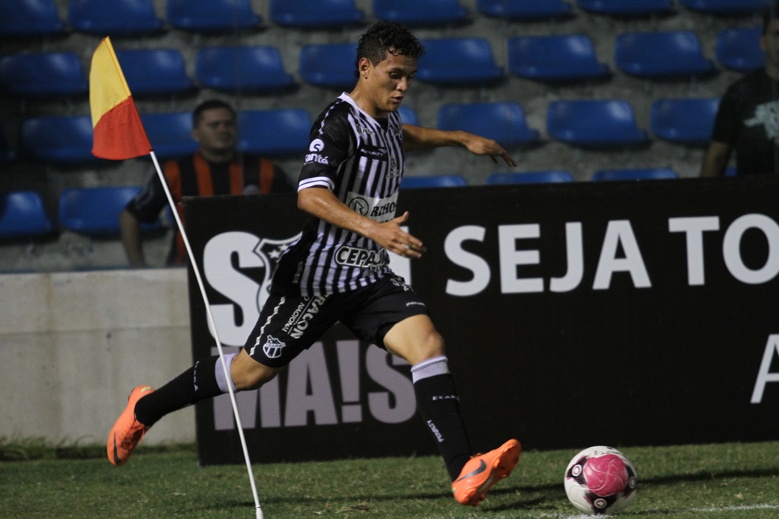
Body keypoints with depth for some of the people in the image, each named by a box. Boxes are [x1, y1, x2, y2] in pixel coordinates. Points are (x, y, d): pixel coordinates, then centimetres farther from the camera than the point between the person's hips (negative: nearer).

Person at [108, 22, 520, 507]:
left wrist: (462, 138, 36)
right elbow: (311, 195, -33)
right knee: (252, 370, 4)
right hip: (319, 279, -7)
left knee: (427, 343, -17)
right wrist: (374, 228, -44)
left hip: (371, 280, 7)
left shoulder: (385, 120, 10)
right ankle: (146, 409, 29)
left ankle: (465, 473, -29)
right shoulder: (339, 122, -18)